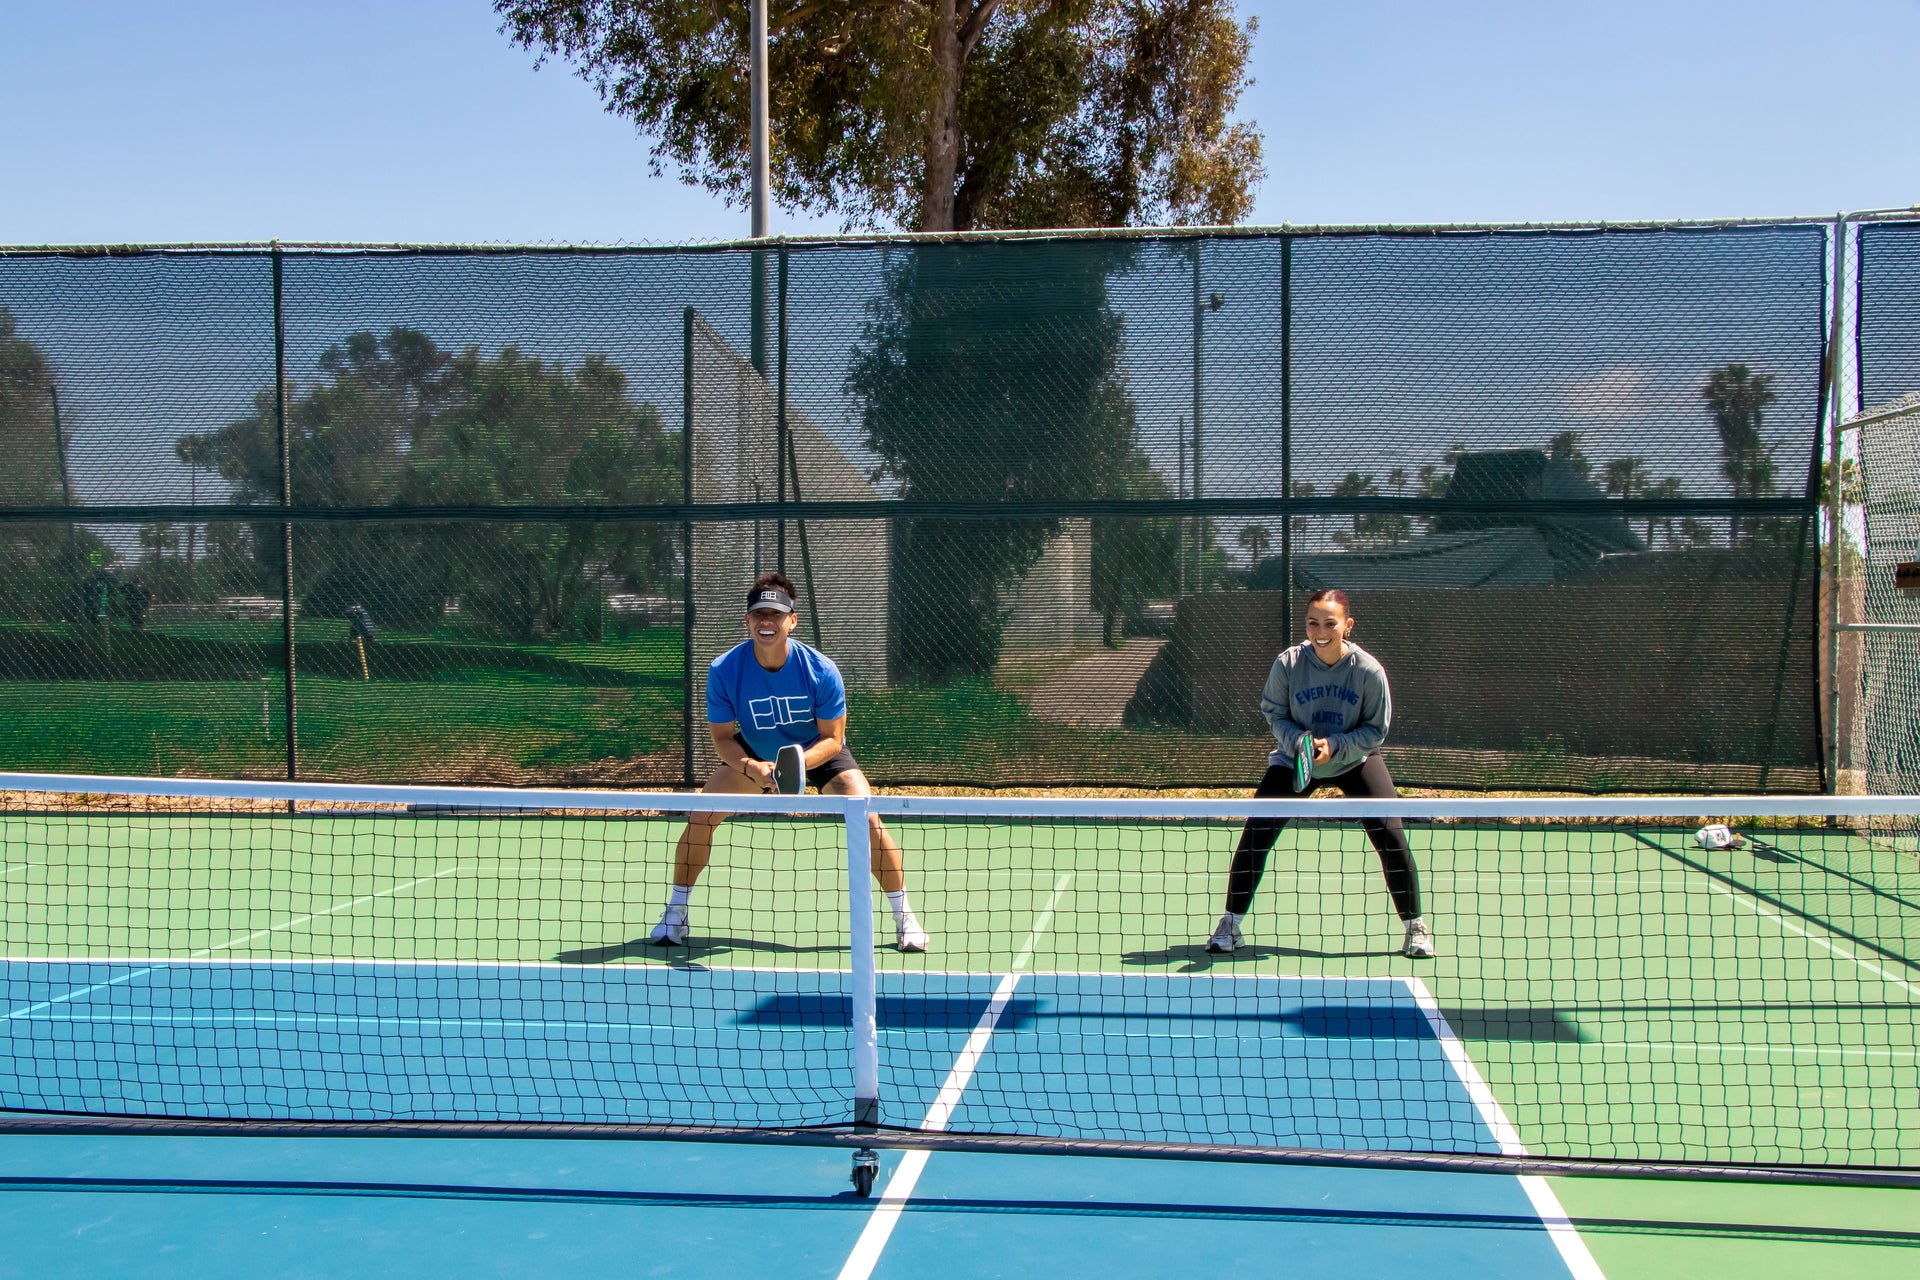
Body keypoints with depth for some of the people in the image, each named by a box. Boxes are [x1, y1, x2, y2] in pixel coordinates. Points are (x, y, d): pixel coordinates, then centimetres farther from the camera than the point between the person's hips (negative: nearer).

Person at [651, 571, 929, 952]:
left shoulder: (821, 670, -29)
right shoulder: (723, 671, -26)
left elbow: (832, 738, -20)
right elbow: (723, 738, -17)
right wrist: (751, 767, -37)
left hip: (818, 751, -1)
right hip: (752, 753, 1)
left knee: (869, 823, -19)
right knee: (700, 819, -15)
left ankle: (904, 918, 0)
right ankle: (675, 913, 7)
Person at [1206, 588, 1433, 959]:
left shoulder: (1368, 669, -21)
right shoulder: (1288, 662, -19)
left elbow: (1376, 729, -11)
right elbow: (1273, 712, -5)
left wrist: (1335, 745, -27)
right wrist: (1299, 741, -23)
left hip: (1355, 760, 0)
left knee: (1391, 837, -13)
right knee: (1254, 836, -10)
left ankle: (1415, 927, 7)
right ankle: (1230, 925, 5)